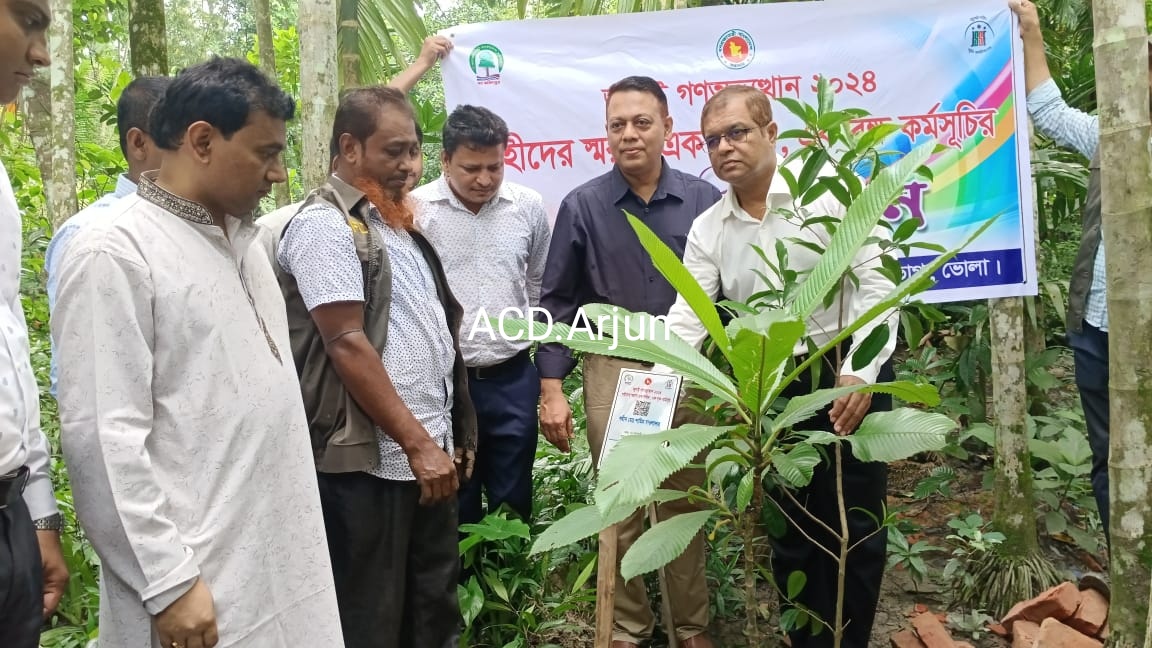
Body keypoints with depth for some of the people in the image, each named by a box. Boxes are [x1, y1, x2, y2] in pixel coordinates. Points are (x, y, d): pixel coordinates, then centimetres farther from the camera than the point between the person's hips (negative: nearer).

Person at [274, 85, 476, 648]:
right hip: (370, 460, -8)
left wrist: (450, 436, 16)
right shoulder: (324, 224, -11)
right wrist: (417, 442, -18)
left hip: (432, 453, 8)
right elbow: (348, 346, -18)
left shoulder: (396, 221, 15)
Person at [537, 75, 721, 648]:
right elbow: (557, 302, 1)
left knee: (685, 503, 10)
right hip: (612, 369, 0)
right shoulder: (582, 206, -2)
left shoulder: (704, 201, -2)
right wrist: (551, 388, -3)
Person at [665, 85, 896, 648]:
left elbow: (878, 283, -12)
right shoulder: (707, 230, 2)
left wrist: (859, 372, -21)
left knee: (854, 526, 5)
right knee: (790, 528, 13)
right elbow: (687, 315, -4)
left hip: (852, 377, -3)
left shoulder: (828, 191, -9)